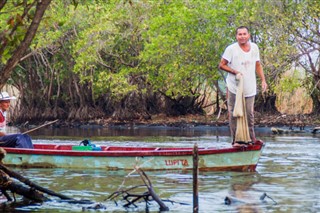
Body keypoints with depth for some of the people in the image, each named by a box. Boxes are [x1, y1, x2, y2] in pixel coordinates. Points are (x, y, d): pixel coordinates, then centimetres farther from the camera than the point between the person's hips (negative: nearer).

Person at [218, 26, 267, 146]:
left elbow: (258, 65, 16)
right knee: (234, 115, -1)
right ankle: (235, 140, 5)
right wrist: (235, 72, -18)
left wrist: (263, 80, 7)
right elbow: (221, 65, -7)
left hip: (250, 89, 4)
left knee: (250, 115, 10)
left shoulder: (254, 47, 6)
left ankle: (251, 138, 23)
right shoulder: (231, 49, -10)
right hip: (234, 89, -4)